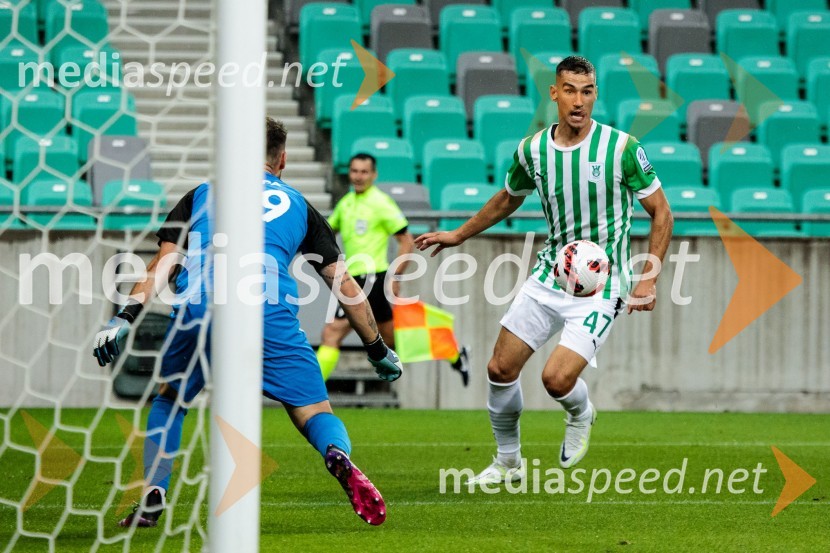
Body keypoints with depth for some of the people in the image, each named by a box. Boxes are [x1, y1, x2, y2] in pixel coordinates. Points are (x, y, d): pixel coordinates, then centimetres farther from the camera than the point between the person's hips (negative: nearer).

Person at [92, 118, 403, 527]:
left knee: (169, 400, 26)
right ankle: (339, 457, -29)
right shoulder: (299, 206, 27)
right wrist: (378, 350, 33)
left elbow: (161, 264, 14)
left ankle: (153, 498, 13)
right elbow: (343, 283, 26)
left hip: (197, 309, 1)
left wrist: (126, 317, 9)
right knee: (314, 413, 4)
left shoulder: (202, 194, 27)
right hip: (271, 313, -1)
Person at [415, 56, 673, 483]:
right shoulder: (531, 150, -1)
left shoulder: (621, 148, -14)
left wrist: (649, 279, -12)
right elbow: (508, 199, 21)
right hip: (549, 276, 5)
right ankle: (508, 462, 23)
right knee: (500, 369, 1)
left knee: (557, 379, -18)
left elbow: (661, 213, -5)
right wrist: (458, 235, 26)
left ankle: (580, 415, 19)